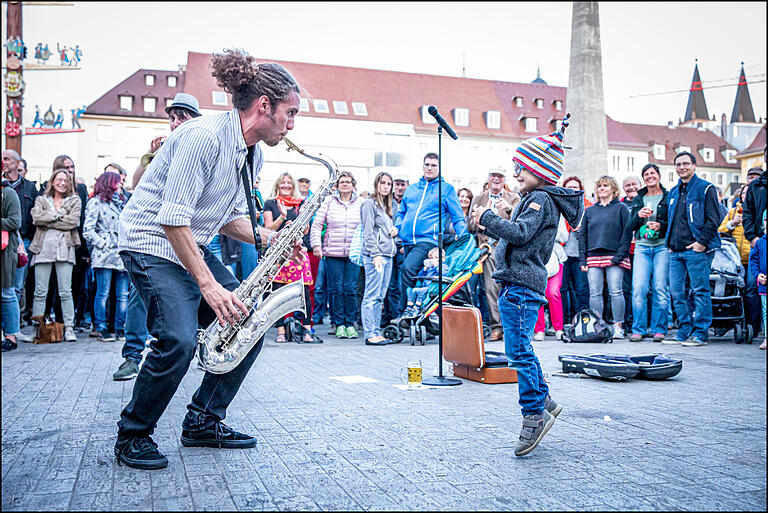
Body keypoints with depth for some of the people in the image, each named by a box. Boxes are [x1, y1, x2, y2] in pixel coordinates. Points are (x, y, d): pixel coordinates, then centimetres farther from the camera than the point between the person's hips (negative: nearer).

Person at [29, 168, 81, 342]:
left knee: (65, 292, -3)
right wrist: (59, 216, -4)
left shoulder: (74, 200, 14)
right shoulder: (41, 199, 17)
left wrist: (48, 222, -2)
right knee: (40, 291, -1)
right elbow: (36, 217, -2)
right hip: (43, 247, 1)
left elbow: (73, 222, -3)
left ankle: (69, 328, 0)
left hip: (64, 248, -1)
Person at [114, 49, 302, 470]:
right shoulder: (205, 136, -24)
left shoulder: (253, 155, 6)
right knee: (179, 339, -25)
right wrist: (209, 285, -28)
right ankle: (132, 437, -2)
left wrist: (265, 238, -5)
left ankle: (203, 422, 13)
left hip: (193, 248, 9)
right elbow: (173, 220, -26)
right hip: (151, 244, -9)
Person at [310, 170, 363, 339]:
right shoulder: (329, 202, 5)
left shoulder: (361, 203, 8)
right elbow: (316, 225, 5)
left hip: (353, 253, 1)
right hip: (332, 253, 0)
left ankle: (350, 323, 10)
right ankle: (339, 324, 8)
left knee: (351, 288, -2)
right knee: (336, 288, -1)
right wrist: (316, 244, -5)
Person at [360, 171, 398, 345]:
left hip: (388, 255, 8)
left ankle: (376, 332, 11)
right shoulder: (369, 204, -3)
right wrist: (375, 254, -18)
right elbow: (368, 232, -10)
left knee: (380, 297, 8)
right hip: (374, 255, -8)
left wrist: (394, 229, 8)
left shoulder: (386, 205, 22)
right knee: (372, 296, -9)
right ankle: (370, 334, -8)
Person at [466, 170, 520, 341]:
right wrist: (480, 222, -8)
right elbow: (470, 227, 13)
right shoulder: (478, 199, 18)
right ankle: (496, 327, -1)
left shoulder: (513, 198, 12)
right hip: (488, 248, 2)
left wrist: (509, 208, -21)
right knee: (491, 288, -6)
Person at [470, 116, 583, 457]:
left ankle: (534, 415, -2)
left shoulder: (540, 200, -11)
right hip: (516, 284, 11)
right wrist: (493, 223, 16)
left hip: (522, 285, -11)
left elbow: (520, 234, -22)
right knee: (519, 350, 16)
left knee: (519, 351, -10)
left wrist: (487, 218, -14)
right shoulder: (536, 199, 22)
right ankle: (544, 401, 26)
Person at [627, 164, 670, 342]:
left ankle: (659, 329, 4)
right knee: (638, 289, -6)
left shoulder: (668, 197, 6)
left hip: (662, 246, -3)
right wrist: (639, 216, -6)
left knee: (660, 289, -6)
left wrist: (661, 225, -13)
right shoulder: (637, 199, 17)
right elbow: (630, 226, 13)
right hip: (642, 247, 3)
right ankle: (639, 329, 1)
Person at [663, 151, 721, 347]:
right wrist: (669, 242, 14)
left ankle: (700, 334, 2)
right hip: (676, 251, 7)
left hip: (697, 249, -7)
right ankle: (684, 332, 15)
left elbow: (714, 219, -8)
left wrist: (702, 242, -15)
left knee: (700, 290, -3)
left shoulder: (705, 189, -1)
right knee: (676, 292, 6)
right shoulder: (674, 192, 19)